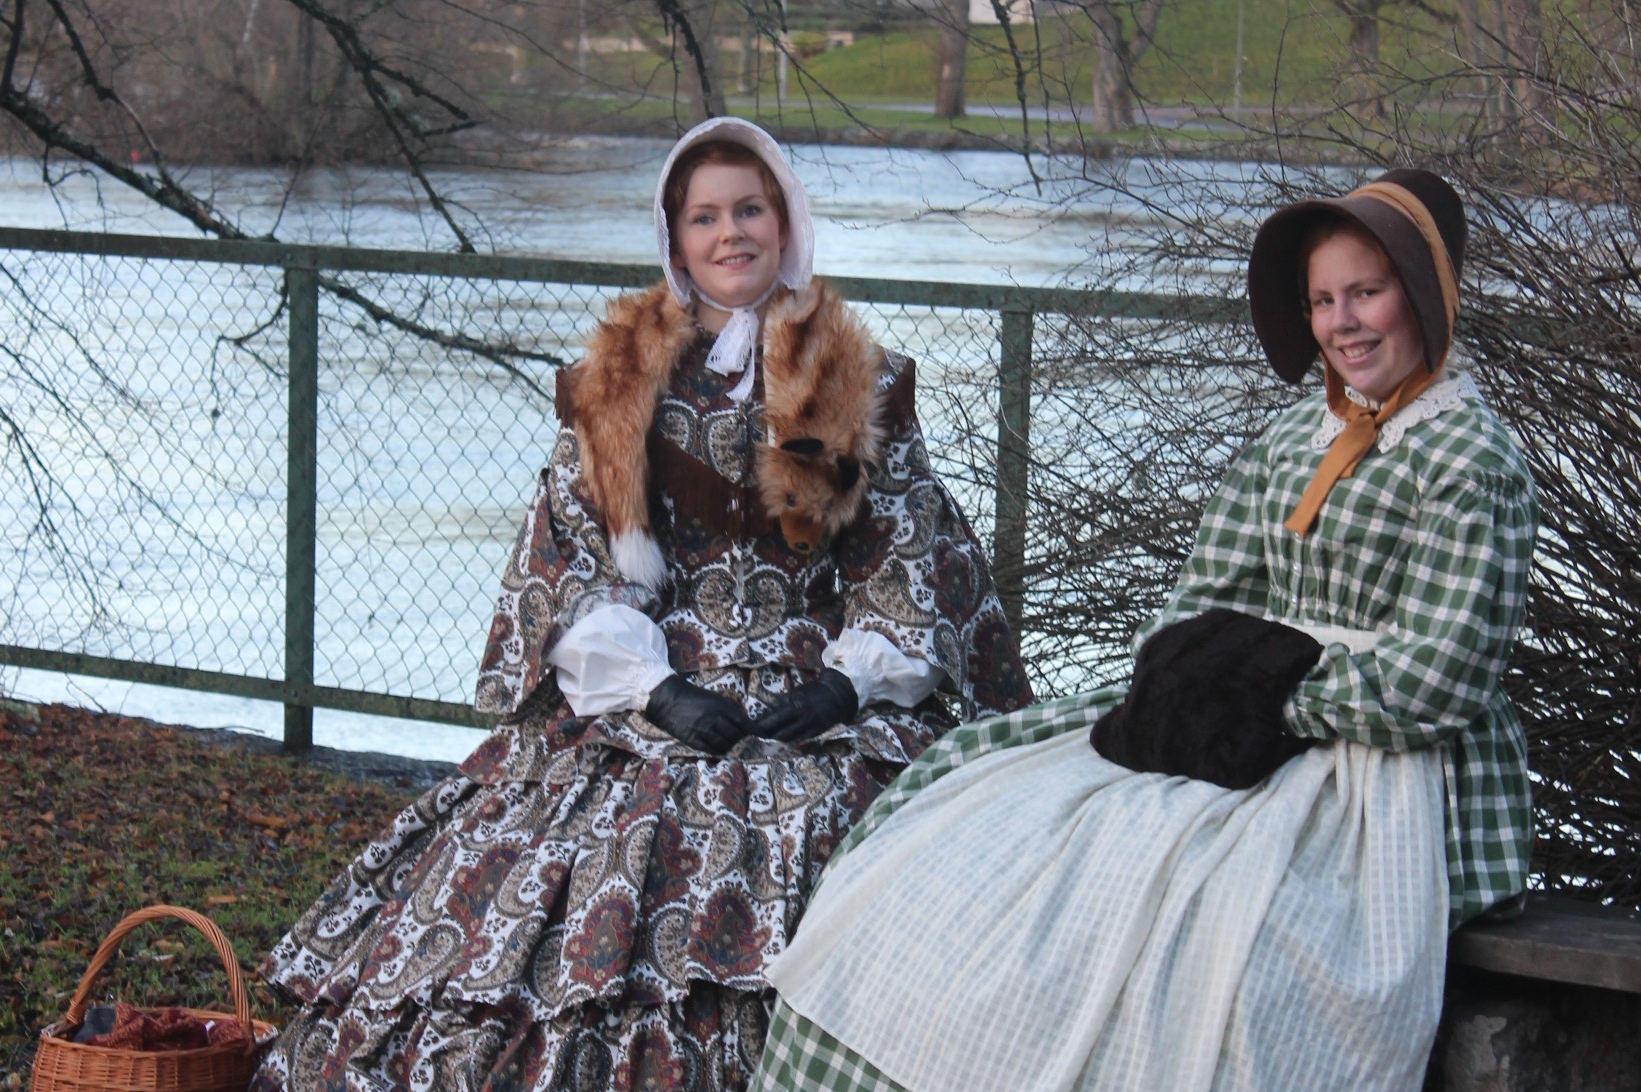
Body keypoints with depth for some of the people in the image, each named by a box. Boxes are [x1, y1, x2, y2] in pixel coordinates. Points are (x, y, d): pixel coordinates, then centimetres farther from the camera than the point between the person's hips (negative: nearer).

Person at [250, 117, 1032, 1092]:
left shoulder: (861, 384, 12)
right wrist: (656, 688, -7)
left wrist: (850, 682, -6)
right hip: (643, 702, 1)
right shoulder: (619, 380, 12)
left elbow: (912, 557, 10)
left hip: (821, 707, -1)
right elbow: (571, 556, 7)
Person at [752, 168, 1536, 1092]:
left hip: (1395, 780, -8)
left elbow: (1435, 680, -15)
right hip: (1272, 743, 8)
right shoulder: (1288, 444, 16)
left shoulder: (1472, 459, -8)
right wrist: (1190, 686, -6)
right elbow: (1198, 606, 16)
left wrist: (1271, 695, -12)